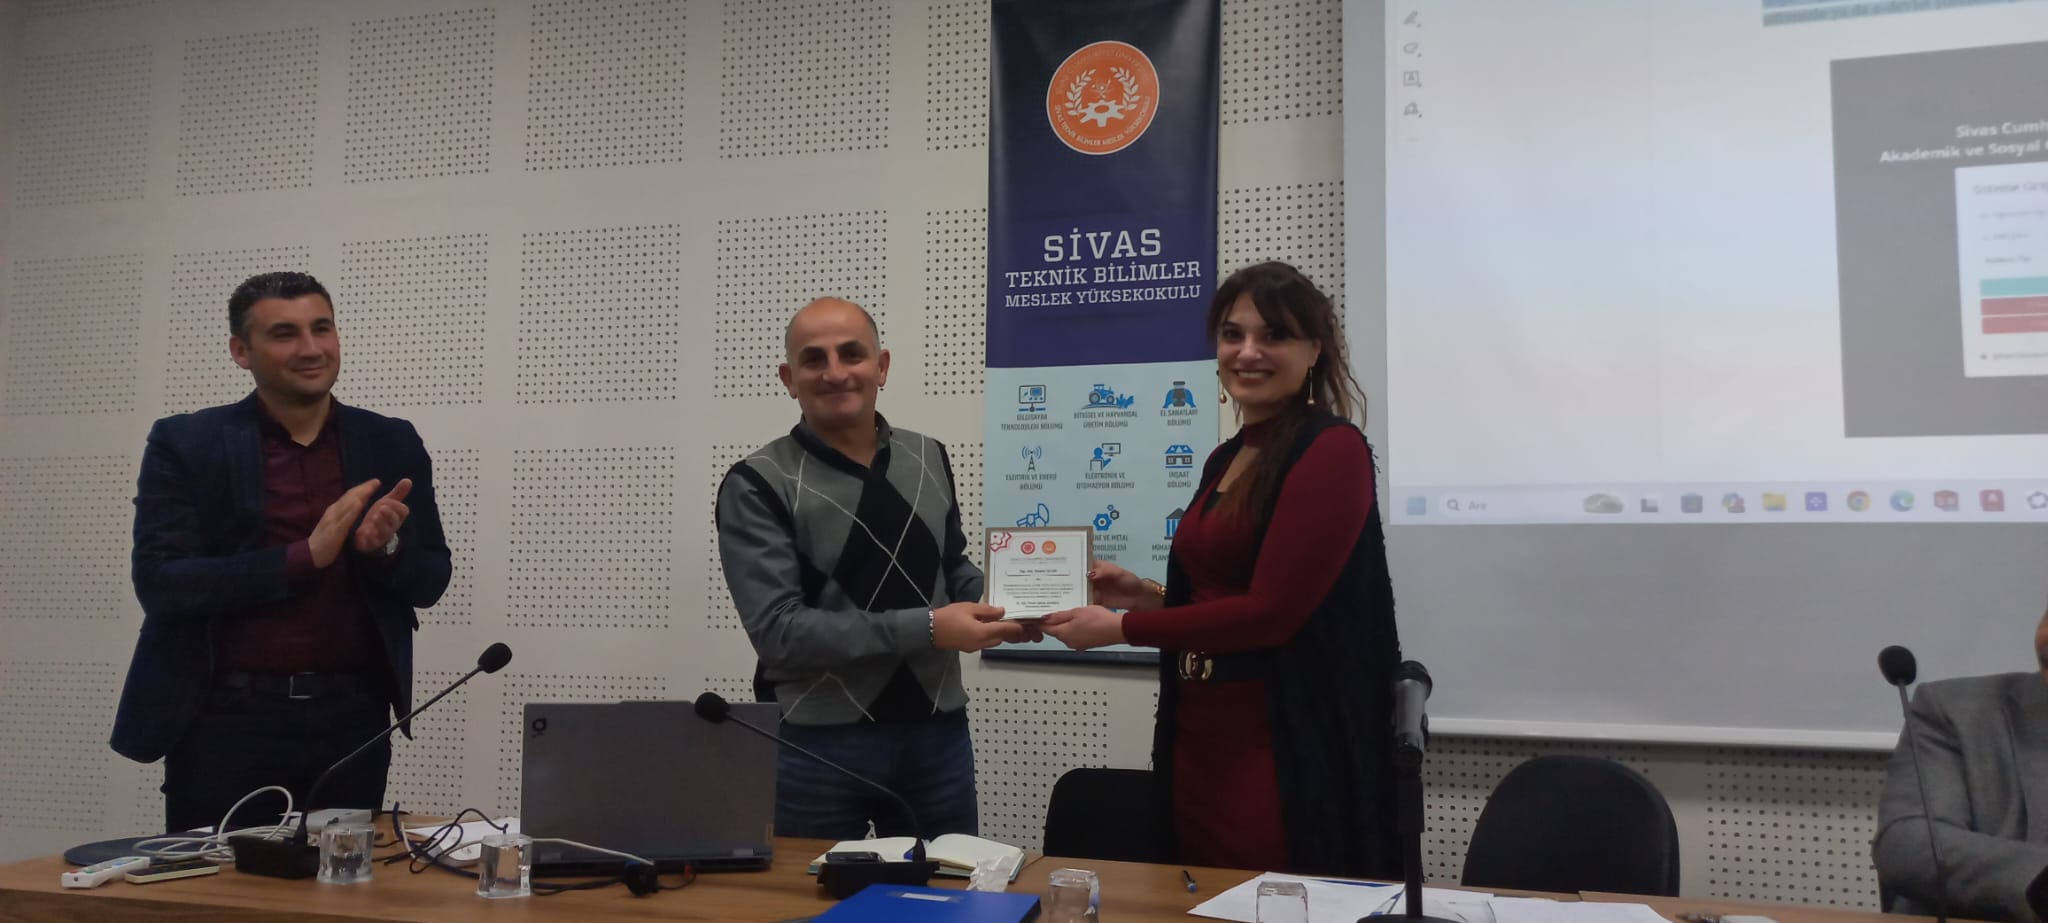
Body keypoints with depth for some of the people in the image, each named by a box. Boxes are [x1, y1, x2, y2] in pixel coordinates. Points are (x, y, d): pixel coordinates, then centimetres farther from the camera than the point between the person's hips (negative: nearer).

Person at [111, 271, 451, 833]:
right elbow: (158, 584, -10)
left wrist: (385, 547, -15)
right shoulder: (184, 445, -2)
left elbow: (430, 582, 8)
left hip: (352, 718, 2)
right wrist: (306, 556, -20)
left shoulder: (391, 445, 5)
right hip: (227, 719, -2)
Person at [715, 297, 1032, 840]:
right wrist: (926, 628, -21)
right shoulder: (758, 485, -9)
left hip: (938, 735, 4)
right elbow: (778, 631, -17)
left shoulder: (929, 459, 8)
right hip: (819, 744, -4)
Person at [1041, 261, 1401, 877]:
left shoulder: (1332, 449, -11)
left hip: (1285, 751, -8)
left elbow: (1271, 610, -18)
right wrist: (1143, 594, 5)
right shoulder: (1226, 460, 13)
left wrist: (1119, 628, -11)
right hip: (1199, 743, 8)